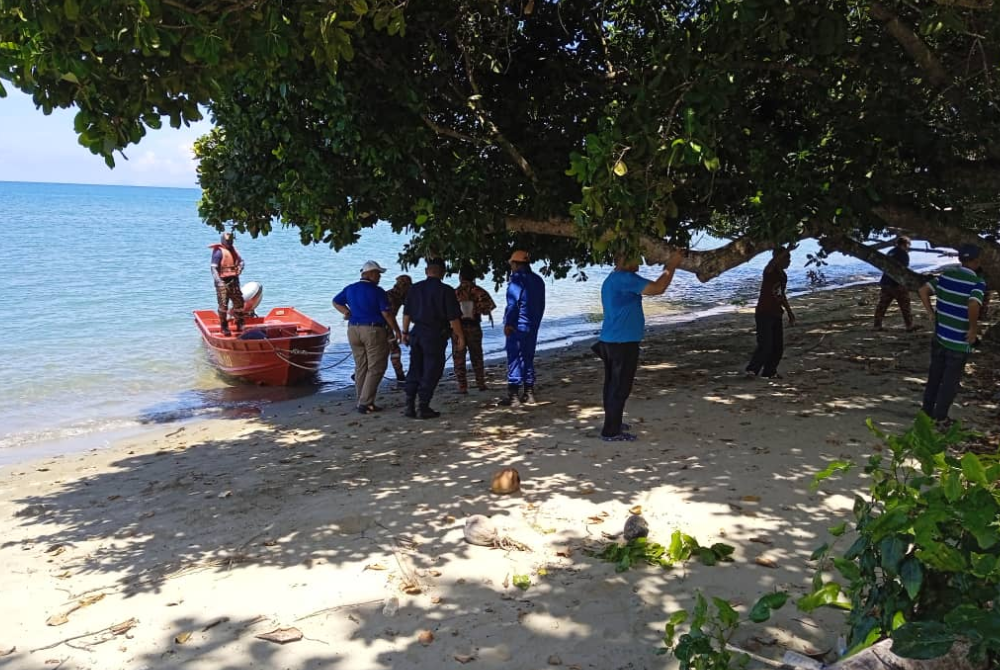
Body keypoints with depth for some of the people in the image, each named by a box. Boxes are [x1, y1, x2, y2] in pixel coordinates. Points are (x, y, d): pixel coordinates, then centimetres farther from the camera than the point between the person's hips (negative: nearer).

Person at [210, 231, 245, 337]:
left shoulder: (233, 249, 13)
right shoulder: (219, 251, -10)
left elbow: (241, 261, 26)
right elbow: (214, 268, -16)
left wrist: (239, 270, 4)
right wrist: (218, 281, -26)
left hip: (234, 281, 7)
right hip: (223, 282, -7)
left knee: (239, 302, 10)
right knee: (223, 304, -5)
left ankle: (240, 325, 23)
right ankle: (224, 327, 4)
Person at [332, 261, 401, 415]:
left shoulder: (350, 289, 9)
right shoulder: (377, 291, -11)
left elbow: (336, 302, 21)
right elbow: (386, 313, -12)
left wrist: (347, 312, 11)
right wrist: (396, 330, -3)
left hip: (353, 330, 7)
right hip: (373, 331, -7)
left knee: (360, 367, 14)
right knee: (375, 368, 0)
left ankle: (362, 402, 17)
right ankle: (365, 403, -4)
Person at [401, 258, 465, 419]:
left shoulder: (414, 288, 5)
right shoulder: (446, 290, -10)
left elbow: (406, 314, 8)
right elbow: (453, 317, -11)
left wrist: (405, 332, 17)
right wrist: (459, 336, -2)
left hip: (416, 333, 5)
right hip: (435, 335, -5)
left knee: (414, 370, 13)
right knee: (431, 372, 3)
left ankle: (409, 406, 13)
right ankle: (423, 408, 3)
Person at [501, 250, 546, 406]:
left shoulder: (517, 279, -11)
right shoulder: (538, 280, 14)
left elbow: (512, 303, -18)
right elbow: (541, 305, 17)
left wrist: (508, 323, -15)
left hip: (517, 327, -8)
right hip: (533, 327, 8)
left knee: (514, 360, -5)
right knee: (528, 359, 15)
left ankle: (513, 396, -6)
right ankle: (529, 394, 17)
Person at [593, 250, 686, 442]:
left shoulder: (611, 280, 16)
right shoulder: (625, 279, -17)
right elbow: (657, 288, -19)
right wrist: (672, 266, -11)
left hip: (610, 341, 10)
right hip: (623, 343, -10)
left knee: (613, 385, 18)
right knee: (620, 388, -3)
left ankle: (612, 423, 29)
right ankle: (611, 431, 2)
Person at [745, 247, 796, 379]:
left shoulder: (783, 276, 12)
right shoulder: (769, 272, -11)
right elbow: (771, 265, -38)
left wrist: (790, 313, 25)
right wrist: (783, 253, -43)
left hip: (776, 315, 8)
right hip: (764, 314, -8)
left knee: (778, 346, 8)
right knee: (765, 345, -12)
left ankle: (769, 372, 19)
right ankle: (752, 370, -1)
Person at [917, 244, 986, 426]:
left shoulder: (946, 275, 0)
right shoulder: (977, 283, -17)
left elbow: (923, 290, 0)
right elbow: (973, 306, -33)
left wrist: (931, 313, 5)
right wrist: (973, 328, -19)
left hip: (939, 337, 5)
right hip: (959, 342, -5)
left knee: (934, 376, 19)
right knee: (951, 381, 9)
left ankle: (927, 410, 29)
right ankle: (940, 417, 17)